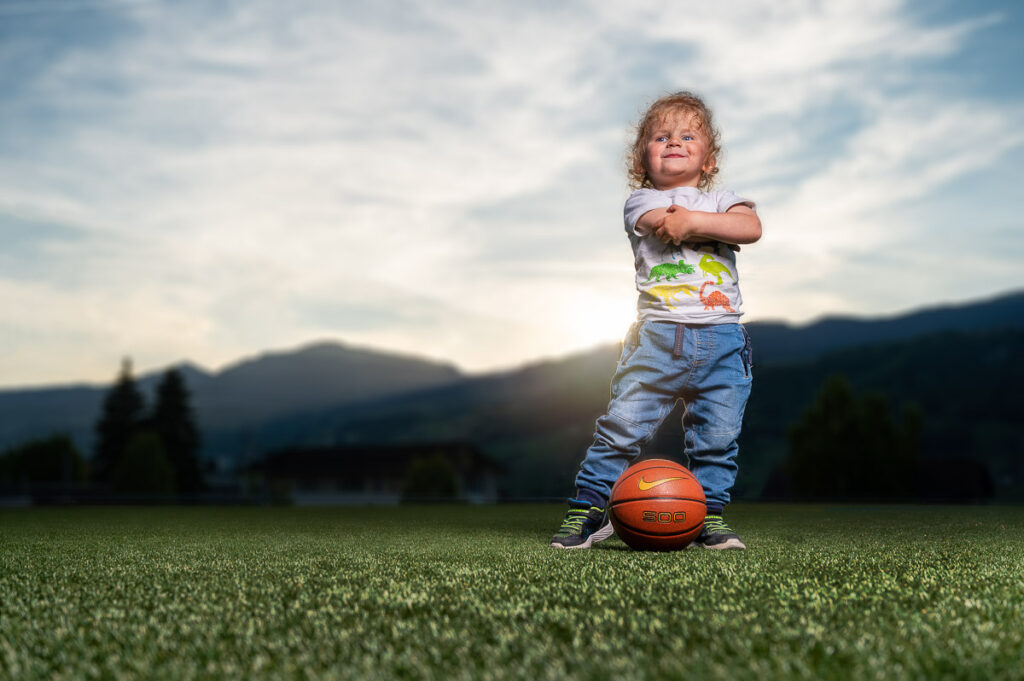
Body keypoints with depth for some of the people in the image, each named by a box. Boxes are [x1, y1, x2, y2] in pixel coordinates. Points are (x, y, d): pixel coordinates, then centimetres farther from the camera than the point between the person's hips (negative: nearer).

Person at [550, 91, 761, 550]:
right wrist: (718, 226, -2)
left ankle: (709, 514, 15)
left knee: (717, 436, 2)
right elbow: (663, 224, -12)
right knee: (624, 425, -8)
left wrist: (693, 221, -9)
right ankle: (588, 506, 2)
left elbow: (751, 228, -4)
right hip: (658, 334, -2)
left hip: (721, 339, 3)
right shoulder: (641, 202, 11)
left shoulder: (721, 201, 18)